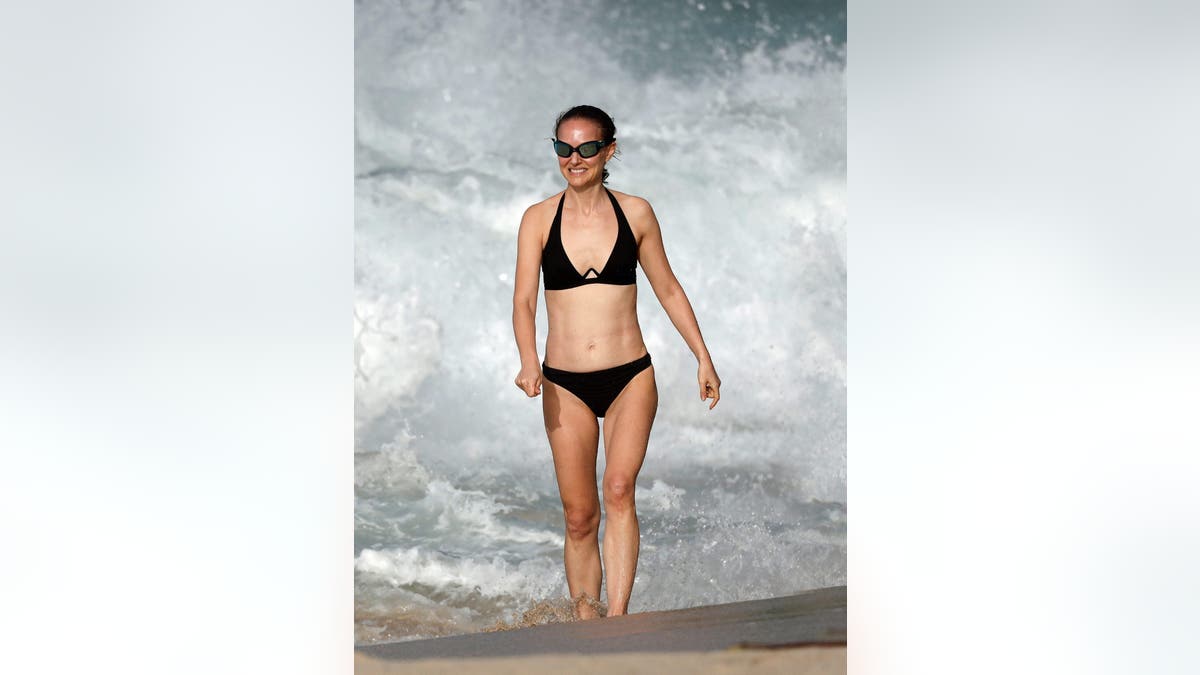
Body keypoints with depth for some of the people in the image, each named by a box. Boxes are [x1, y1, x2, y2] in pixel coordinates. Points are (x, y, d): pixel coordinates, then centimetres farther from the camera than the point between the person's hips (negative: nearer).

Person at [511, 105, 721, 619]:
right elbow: (523, 300, -6)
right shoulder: (538, 219, 1)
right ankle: (585, 621, 18)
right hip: (565, 384, 1)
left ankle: (617, 619, -19)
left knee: (619, 490, -20)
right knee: (579, 517, 4)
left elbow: (668, 290, 13)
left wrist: (703, 357, 13)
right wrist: (529, 363, -25)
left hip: (630, 378, 0)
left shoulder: (635, 213, 3)